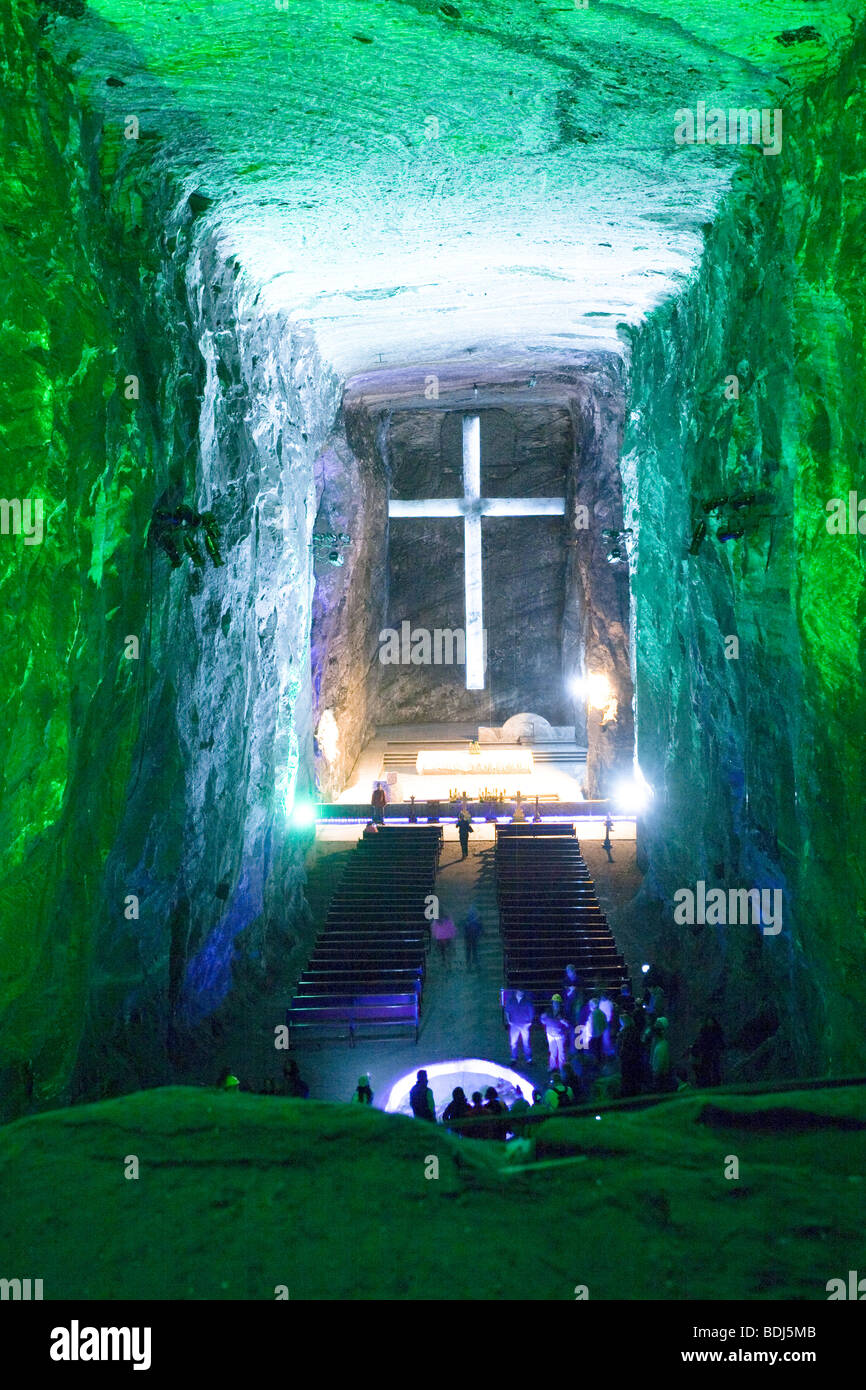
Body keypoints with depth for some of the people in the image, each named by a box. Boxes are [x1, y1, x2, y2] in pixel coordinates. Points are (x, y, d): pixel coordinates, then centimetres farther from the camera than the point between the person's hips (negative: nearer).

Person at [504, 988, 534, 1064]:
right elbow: (507, 1011, 11)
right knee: (513, 1042, 3)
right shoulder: (510, 1000, 3)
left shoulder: (527, 1001, -2)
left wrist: (530, 1021, 0)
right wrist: (508, 1021, 4)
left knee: (526, 1043, 1)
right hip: (514, 1025, 2)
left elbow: (531, 1012, 4)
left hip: (525, 1025, -1)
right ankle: (513, 1059, 15)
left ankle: (528, 1059, 9)